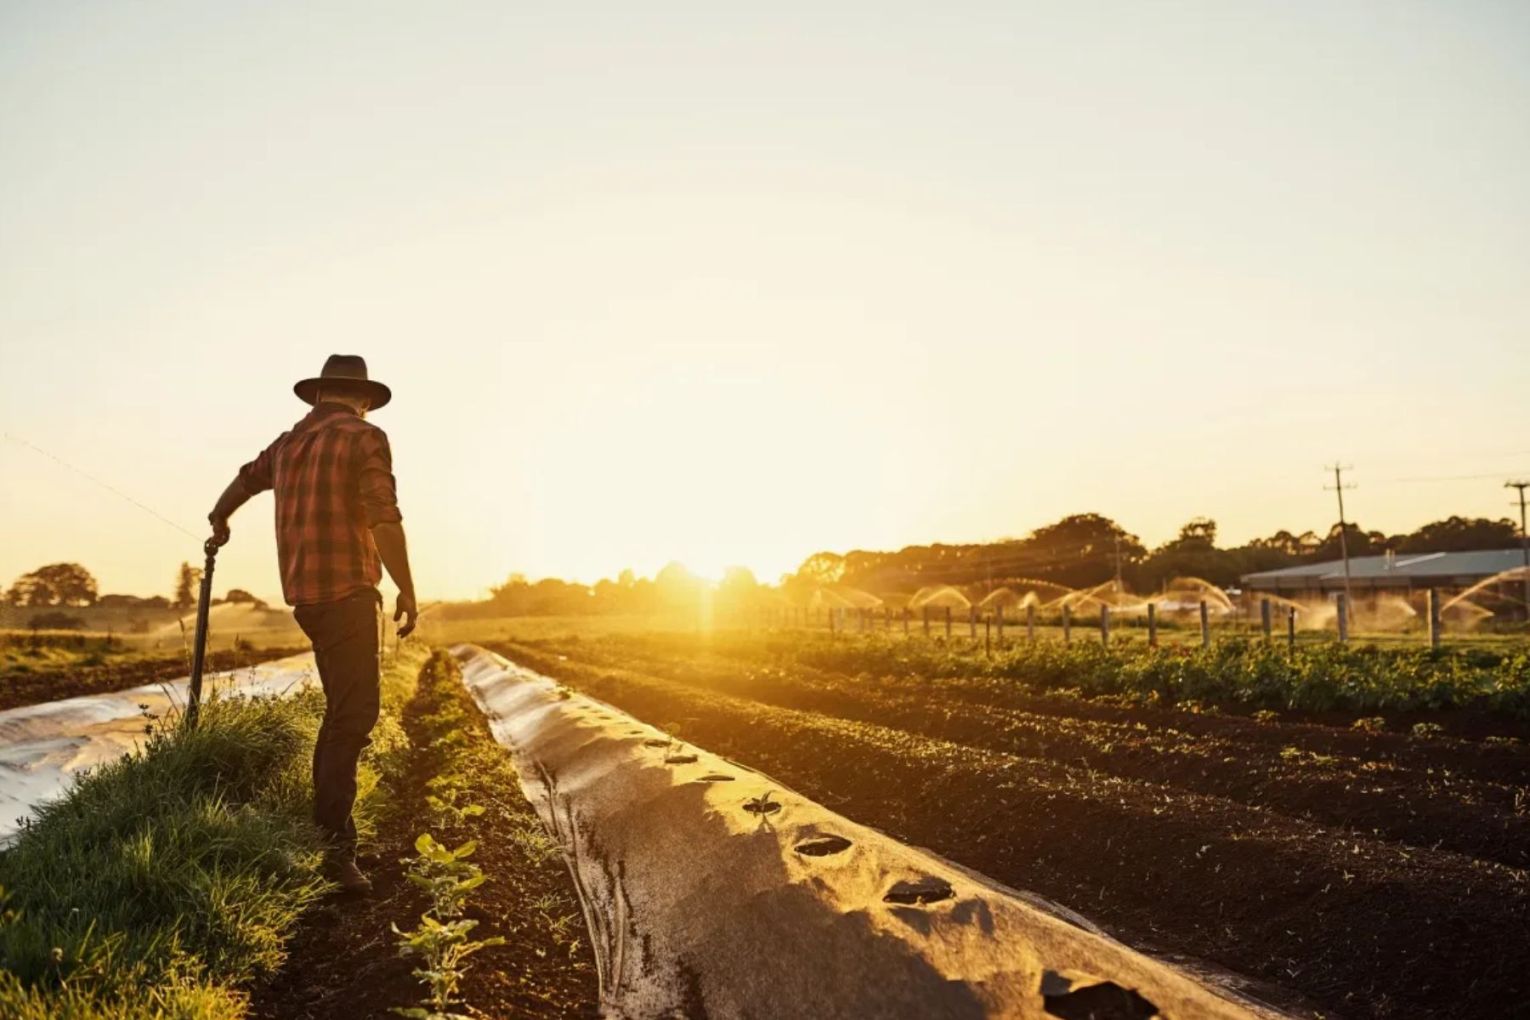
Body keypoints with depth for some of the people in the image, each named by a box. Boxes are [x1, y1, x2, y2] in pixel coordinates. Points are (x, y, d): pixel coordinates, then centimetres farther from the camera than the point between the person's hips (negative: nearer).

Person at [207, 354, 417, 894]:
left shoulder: (288, 443, 16)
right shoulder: (364, 438, -7)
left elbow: (245, 478, 36)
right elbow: (384, 518, -18)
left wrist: (218, 521, 55)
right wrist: (407, 588, -17)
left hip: (305, 594, 8)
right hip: (348, 591, -8)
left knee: (347, 705, 20)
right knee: (353, 714, -8)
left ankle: (325, 810, 26)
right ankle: (336, 842, -12)